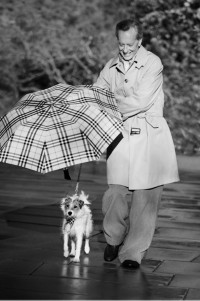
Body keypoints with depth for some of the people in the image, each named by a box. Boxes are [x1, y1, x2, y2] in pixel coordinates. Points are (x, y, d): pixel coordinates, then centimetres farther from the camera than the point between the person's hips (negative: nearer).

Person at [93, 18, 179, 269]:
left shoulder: (152, 63, -6)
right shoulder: (111, 67, 9)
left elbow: (141, 102, -15)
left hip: (149, 134, -3)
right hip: (121, 135, 3)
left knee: (145, 196, -2)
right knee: (117, 191, -7)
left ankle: (133, 252, 9)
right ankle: (113, 239, 19)